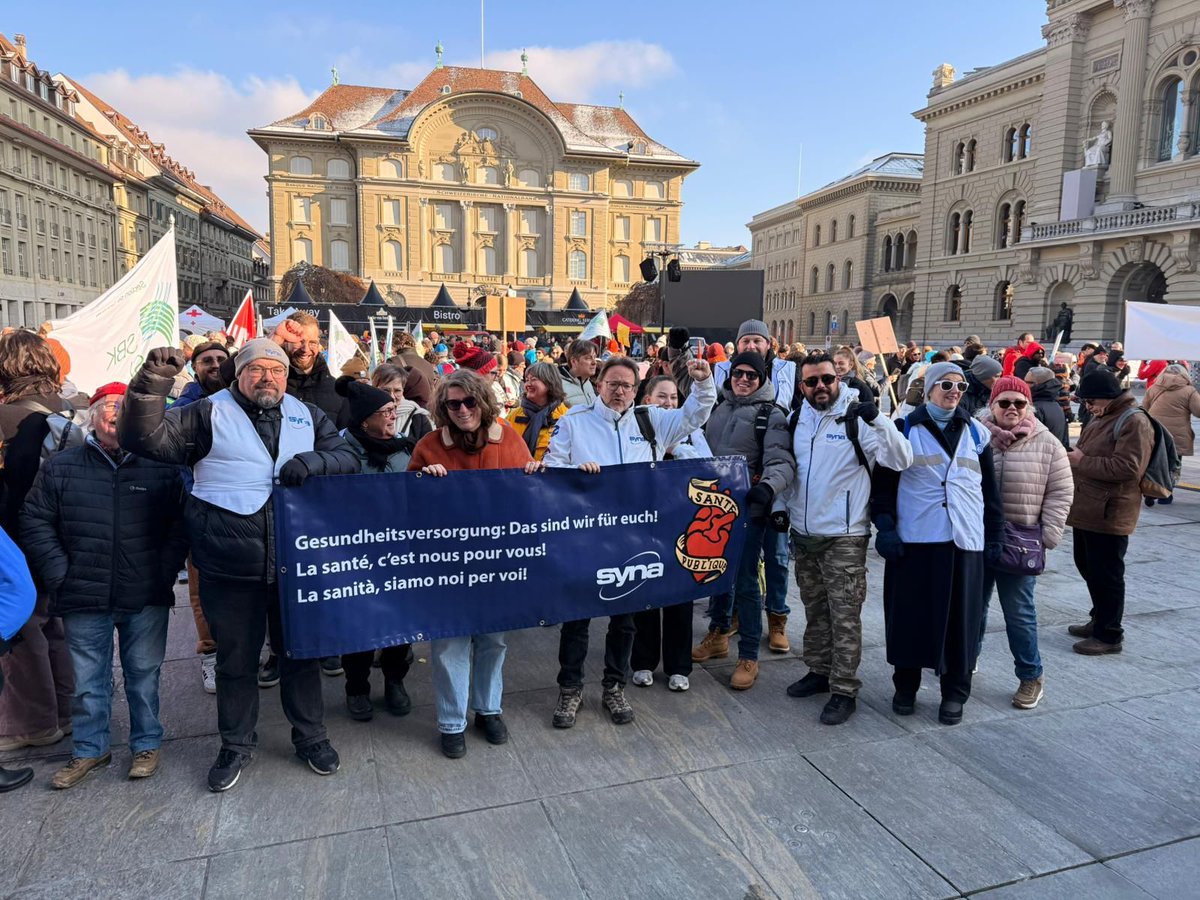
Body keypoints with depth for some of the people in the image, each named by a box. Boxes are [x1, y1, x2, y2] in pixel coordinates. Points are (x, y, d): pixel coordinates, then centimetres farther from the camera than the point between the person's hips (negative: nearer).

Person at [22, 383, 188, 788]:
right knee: (88, 678, 12)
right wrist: (60, 576, -3)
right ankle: (90, 749, 30)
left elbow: (180, 524, 1)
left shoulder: (162, 468, 1)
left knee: (144, 674, 9)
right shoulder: (60, 468, 4)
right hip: (84, 600, 1)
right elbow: (35, 523, 5)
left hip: (146, 599, -1)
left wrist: (164, 574, -7)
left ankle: (146, 745, 25)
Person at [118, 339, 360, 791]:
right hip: (229, 568, -1)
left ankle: (310, 736, 34)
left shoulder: (308, 415, 9)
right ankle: (236, 744, 35)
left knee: (301, 651, 15)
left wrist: (316, 462, -15)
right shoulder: (209, 413, 1)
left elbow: (348, 457, 6)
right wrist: (152, 383, -22)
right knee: (235, 658, 14)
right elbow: (145, 439, -7)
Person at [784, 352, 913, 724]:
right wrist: (783, 506, 12)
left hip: (844, 536, -6)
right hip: (803, 533, 6)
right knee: (815, 609, 18)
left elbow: (901, 460, -22)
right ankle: (819, 671, 33)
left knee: (844, 616, -1)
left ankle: (844, 690, 9)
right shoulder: (799, 418, 7)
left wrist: (877, 419, -34)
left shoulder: (857, 419, -11)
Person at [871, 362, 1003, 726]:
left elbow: (989, 488, 13)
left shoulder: (976, 432, 11)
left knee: (960, 618, 6)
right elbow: (883, 482, 0)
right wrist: (885, 525, -10)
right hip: (913, 539, -2)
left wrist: (994, 535, 8)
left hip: (964, 540, 2)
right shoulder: (905, 429, 3)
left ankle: (954, 692, 21)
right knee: (910, 614, 5)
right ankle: (905, 686, 22)